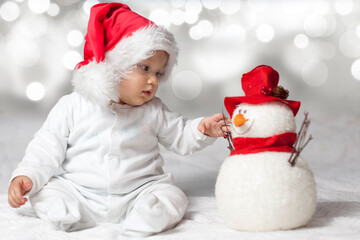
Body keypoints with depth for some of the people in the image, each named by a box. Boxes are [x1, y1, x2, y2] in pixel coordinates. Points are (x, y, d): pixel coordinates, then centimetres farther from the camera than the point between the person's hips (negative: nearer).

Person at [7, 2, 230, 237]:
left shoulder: (154, 111, 4)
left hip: (137, 191, 0)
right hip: (79, 193, 0)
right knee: (43, 193, -21)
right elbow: (47, 148, 0)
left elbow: (180, 136, 11)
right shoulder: (73, 106, -2)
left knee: (172, 198, -22)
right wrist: (27, 176, -12)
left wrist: (201, 129, -8)